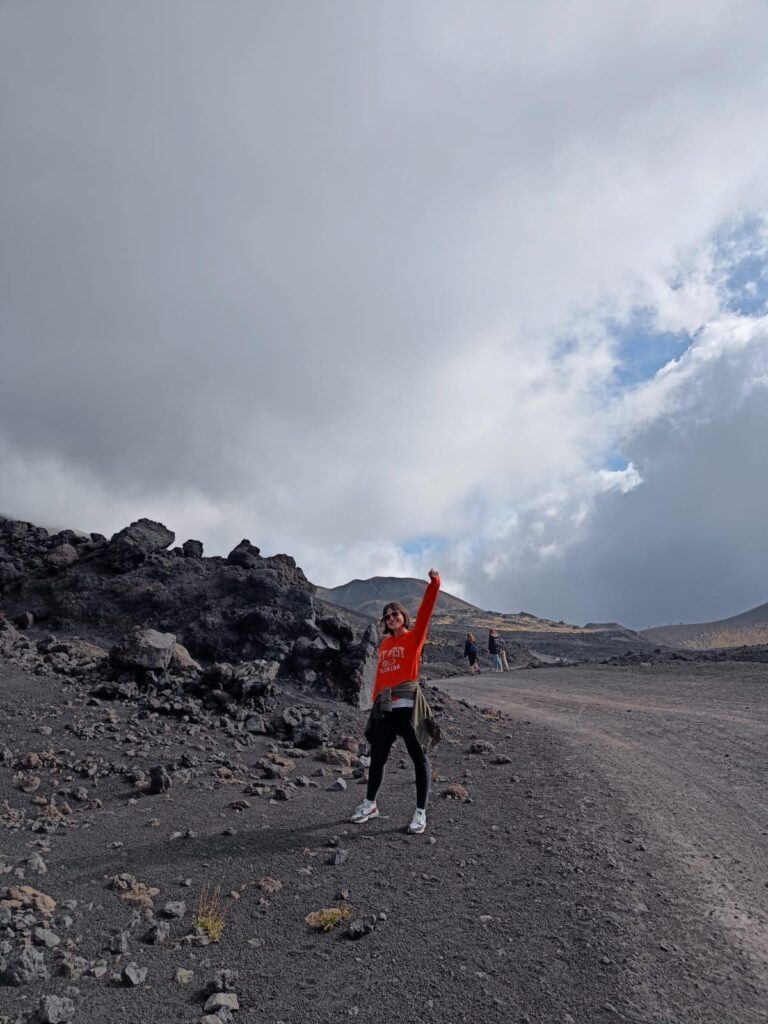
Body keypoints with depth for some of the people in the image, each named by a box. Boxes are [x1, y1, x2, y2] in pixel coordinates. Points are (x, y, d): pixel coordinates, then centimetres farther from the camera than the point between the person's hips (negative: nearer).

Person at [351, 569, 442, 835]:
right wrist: (375, 703, 9)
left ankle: (420, 813, 9)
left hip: (408, 705, -5)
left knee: (419, 757, 0)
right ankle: (370, 805, 30)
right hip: (384, 707, 6)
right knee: (377, 756, 14)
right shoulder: (385, 644, 13)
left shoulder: (414, 637, -1)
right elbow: (380, 675, 14)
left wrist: (434, 583, -27)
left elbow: (425, 612, -15)